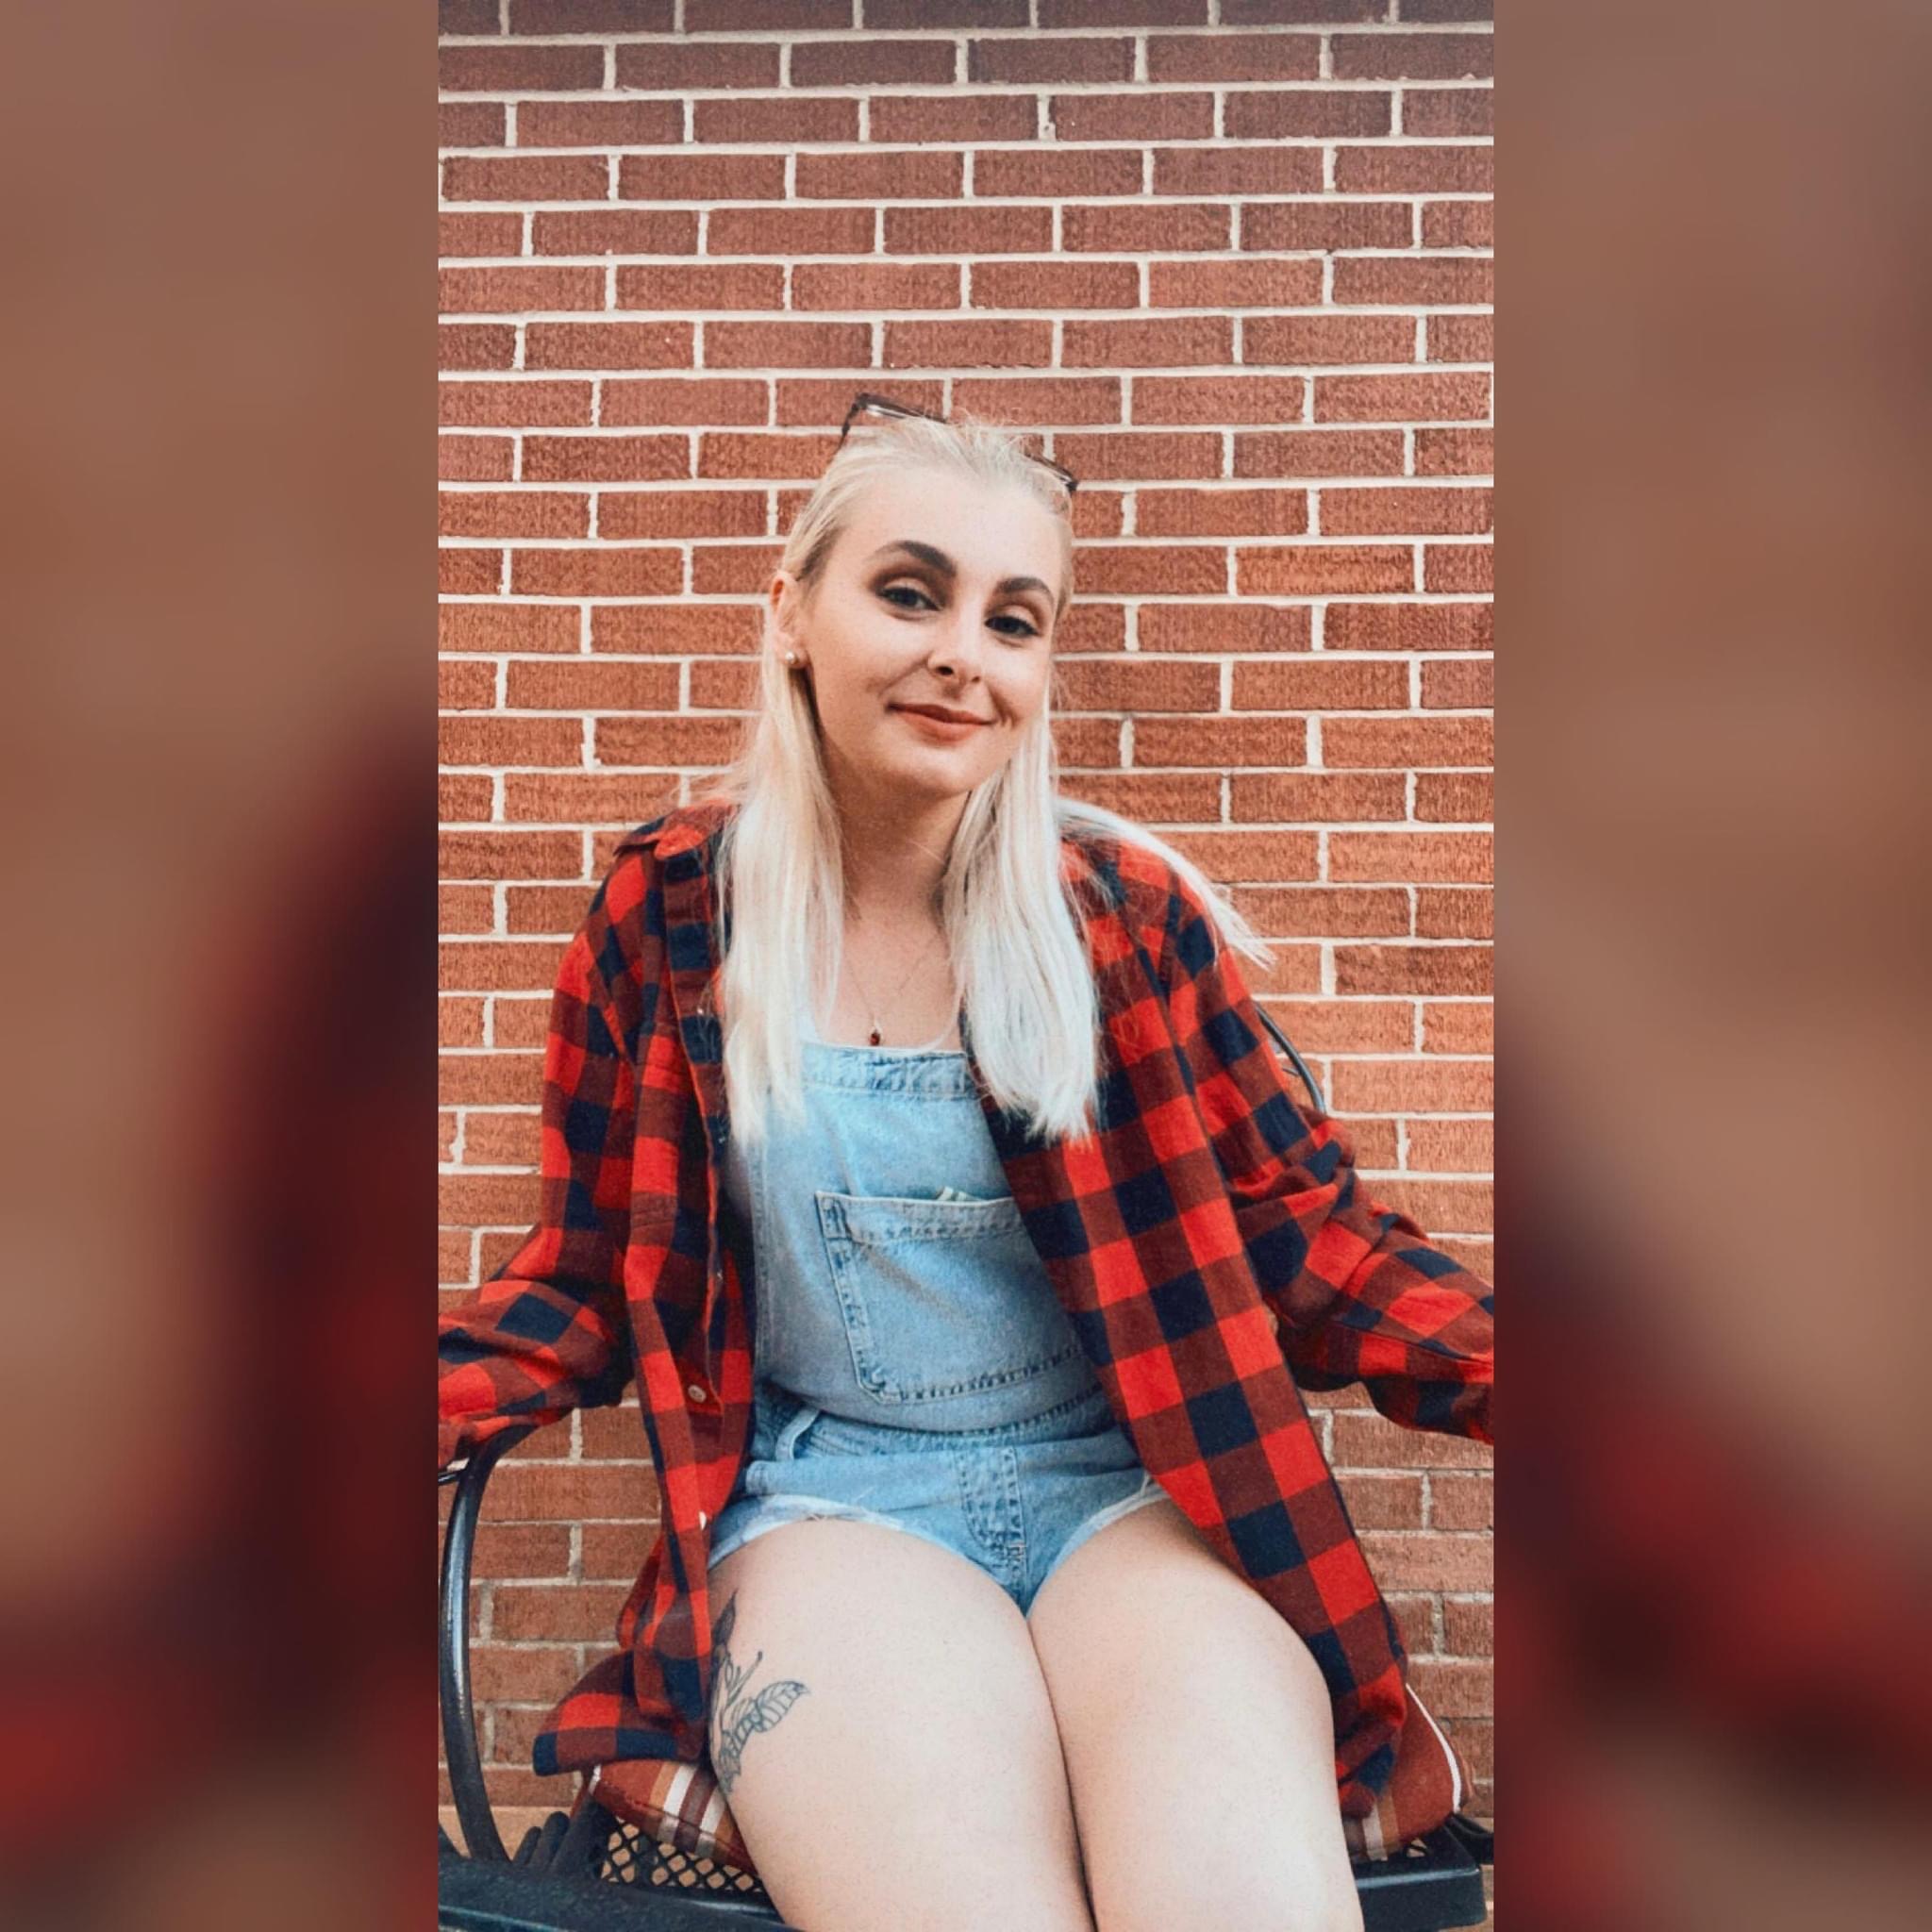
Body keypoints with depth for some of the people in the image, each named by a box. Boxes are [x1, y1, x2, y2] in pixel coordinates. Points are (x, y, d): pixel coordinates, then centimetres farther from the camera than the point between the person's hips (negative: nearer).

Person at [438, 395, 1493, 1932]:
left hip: (1138, 1493, 1)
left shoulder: (1128, 910, 0)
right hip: (834, 1505, 0)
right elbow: (596, 1283, 7)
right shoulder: (667, 920, 1)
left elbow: (1303, 1230, 4)